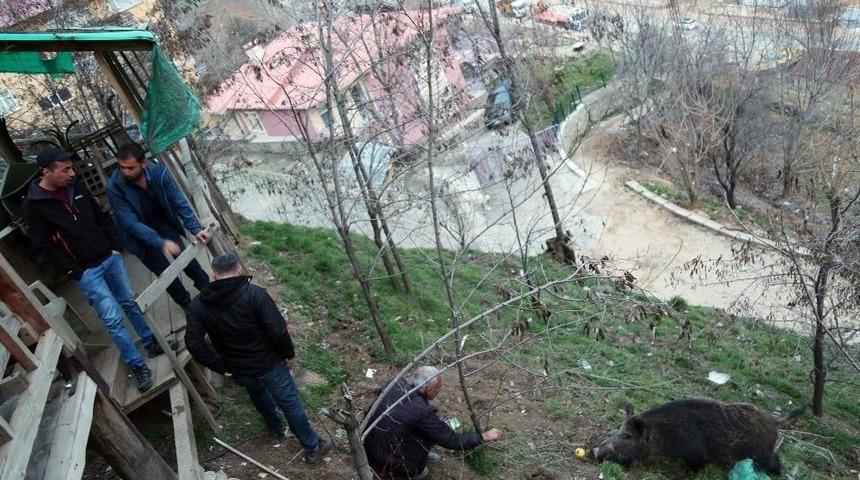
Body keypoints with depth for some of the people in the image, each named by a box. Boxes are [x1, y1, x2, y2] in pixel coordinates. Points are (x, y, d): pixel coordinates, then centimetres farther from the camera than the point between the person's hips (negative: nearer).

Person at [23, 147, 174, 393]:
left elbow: (102, 217, 13)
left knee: (131, 302, 15)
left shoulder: (77, 188, 2)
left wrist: (115, 247, 5)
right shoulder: (33, 205, -13)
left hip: (109, 258, 6)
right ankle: (136, 365, 6)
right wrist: (75, 272, -13)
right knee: (113, 319, -5)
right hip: (86, 271, -5)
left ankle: (153, 343, 31)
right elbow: (43, 247, -12)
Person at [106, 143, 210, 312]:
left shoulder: (158, 171, -23)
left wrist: (196, 229, -24)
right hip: (138, 232, -2)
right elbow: (130, 223, -31)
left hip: (161, 221, 2)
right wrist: (160, 243, -40)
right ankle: (188, 305, 20)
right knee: (165, 270, 0)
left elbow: (178, 201, -17)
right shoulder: (114, 187, -29)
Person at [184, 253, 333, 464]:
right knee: (291, 404, 12)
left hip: (239, 371, 4)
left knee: (257, 393, 34)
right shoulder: (254, 294, -22)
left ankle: (275, 425, 56)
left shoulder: (198, 305, -10)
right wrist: (288, 353, -7)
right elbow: (278, 330, -24)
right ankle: (312, 447, 26)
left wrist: (220, 366, -2)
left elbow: (194, 344, -12)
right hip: (269, 364, -4)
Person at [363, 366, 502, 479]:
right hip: (386, 462, -6)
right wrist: (484, 437, -2)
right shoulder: (422, 411, -26)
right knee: (434, 433, -2)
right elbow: (452, 441, -15)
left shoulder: (396, 384, -8)